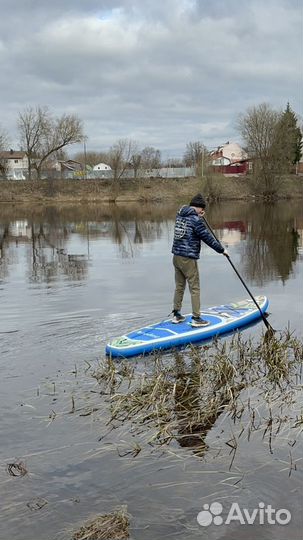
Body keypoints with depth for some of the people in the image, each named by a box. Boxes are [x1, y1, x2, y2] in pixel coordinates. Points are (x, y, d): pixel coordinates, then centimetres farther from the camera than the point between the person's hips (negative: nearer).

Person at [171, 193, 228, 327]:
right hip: (188, 259, -8)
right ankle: (196, 318, 2)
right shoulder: (196, 220, -15)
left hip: (176, 257, 8)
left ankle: (176, 315, 22)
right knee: (195, 288, 0)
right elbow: (208, 238, -11)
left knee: (179, 286, 16)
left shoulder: (180, 215, 9)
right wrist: (222, 250, -1)